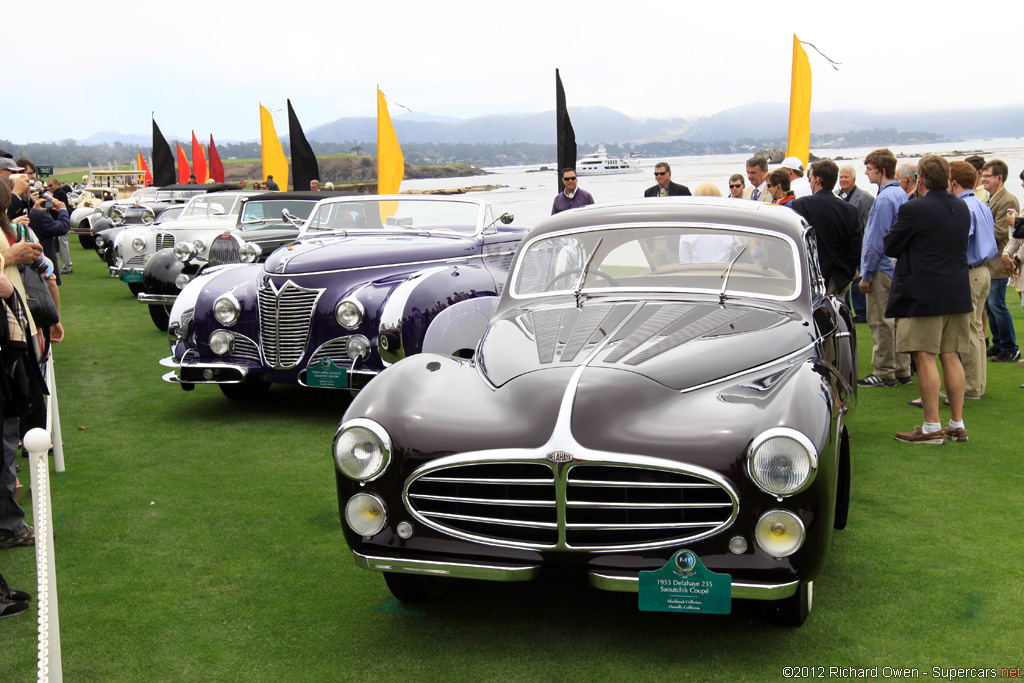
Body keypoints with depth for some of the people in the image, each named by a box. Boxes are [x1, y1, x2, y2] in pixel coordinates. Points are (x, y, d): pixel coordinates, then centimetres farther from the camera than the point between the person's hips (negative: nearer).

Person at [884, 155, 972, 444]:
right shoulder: (962, 208, 8)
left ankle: (932, 427, 0)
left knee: (925, 357, -2)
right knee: (951, 357, 11)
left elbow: (890, 247, -8)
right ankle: (957, 424, 16)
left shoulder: (913, 209, -15)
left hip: (923, 295, -7)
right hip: (958, 294, 7)